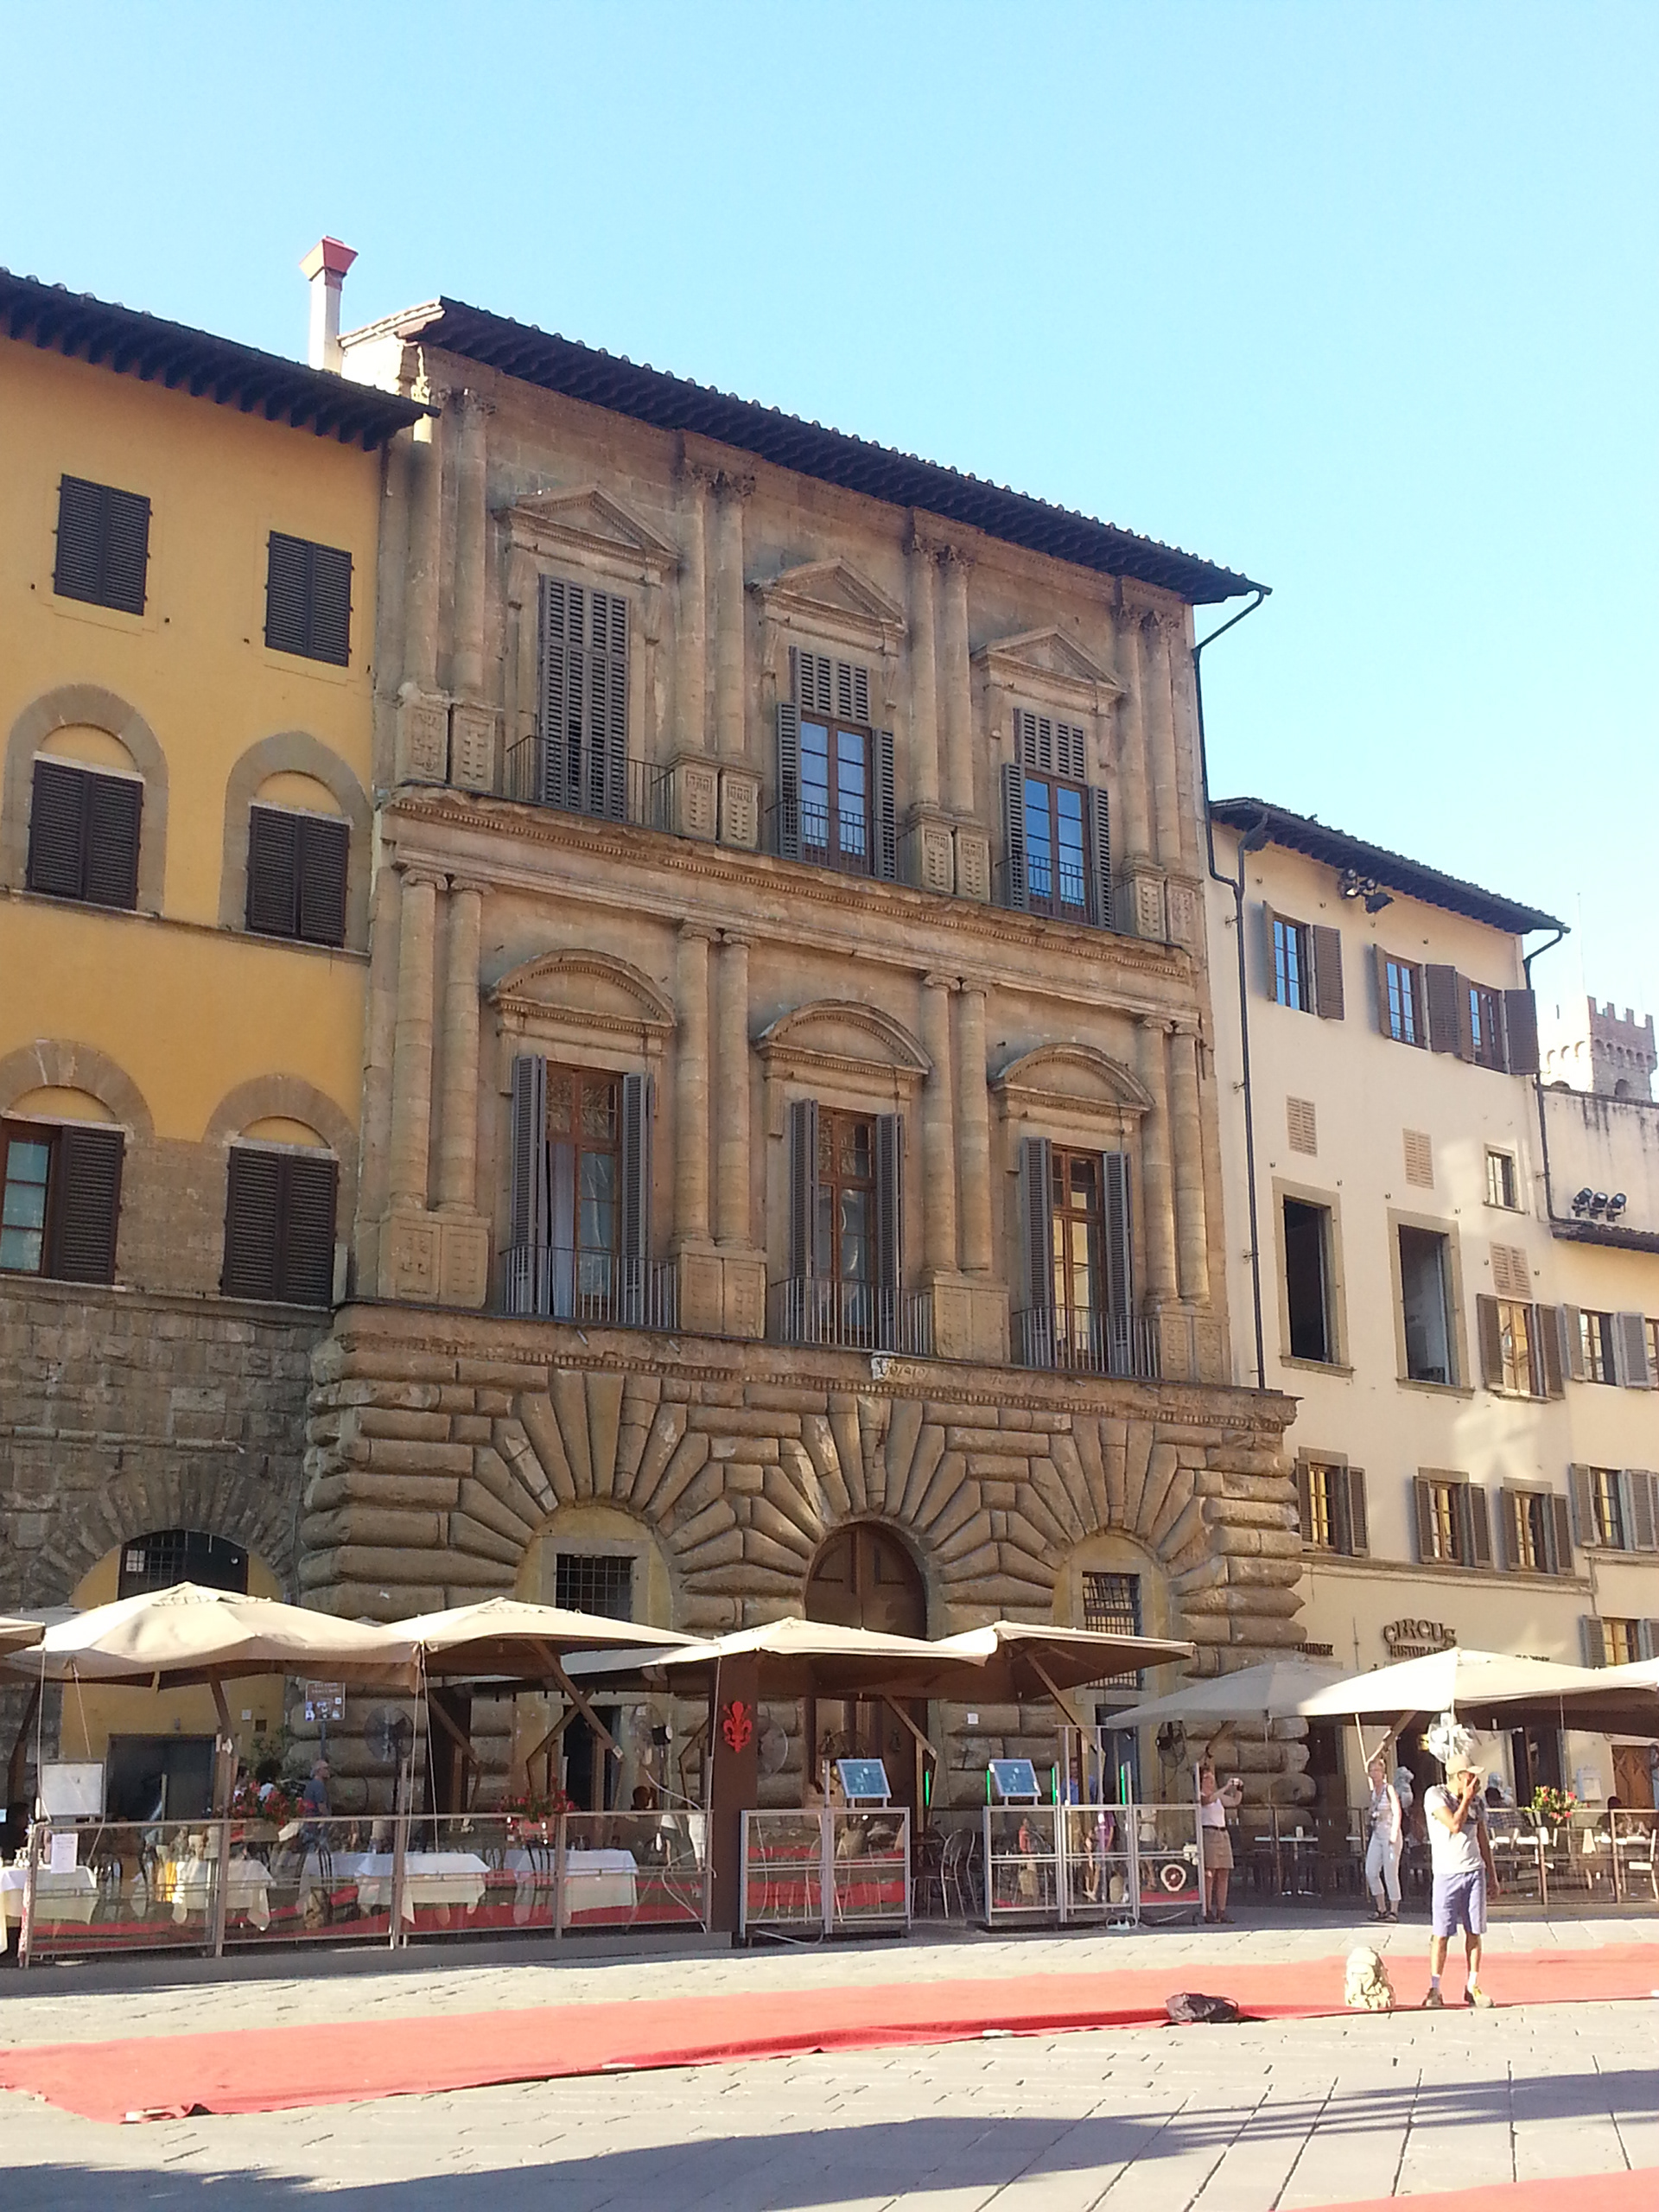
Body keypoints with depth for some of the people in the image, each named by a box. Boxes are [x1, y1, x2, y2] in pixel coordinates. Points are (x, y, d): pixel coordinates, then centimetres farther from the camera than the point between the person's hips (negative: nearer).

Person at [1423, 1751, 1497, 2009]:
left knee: (1474, 1931, 5)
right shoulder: (1435, 1796, -8)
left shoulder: (1478, 1800, 9)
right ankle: (1434, 1990, 3)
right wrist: (1466, 1798, -13)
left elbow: (1482, 1838, 17)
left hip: (1475, 1871, 5)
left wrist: (1491, 1872, 16)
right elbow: (1455, 1825, -20)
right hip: (1447, 1873, -5)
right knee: (1441, 1933, -4)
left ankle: (1472, 1987, 14)